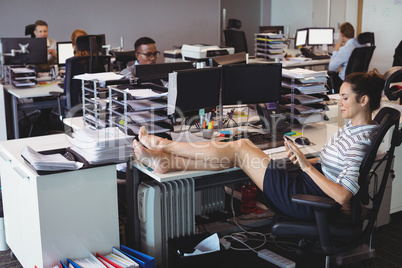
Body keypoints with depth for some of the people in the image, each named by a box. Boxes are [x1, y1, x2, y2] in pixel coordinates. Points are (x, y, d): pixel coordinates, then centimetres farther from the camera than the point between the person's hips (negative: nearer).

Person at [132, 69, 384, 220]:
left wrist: (307, 167, -23)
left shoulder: (360, 140, -19)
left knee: (240, 148, -10)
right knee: (243, 146, -2)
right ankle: (167, 162, 2)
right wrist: (304, 160, 6)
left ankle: (163, 145, 3)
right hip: (310, 182, 9)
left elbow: (343, 196, -27)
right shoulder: (352, 128, 12)